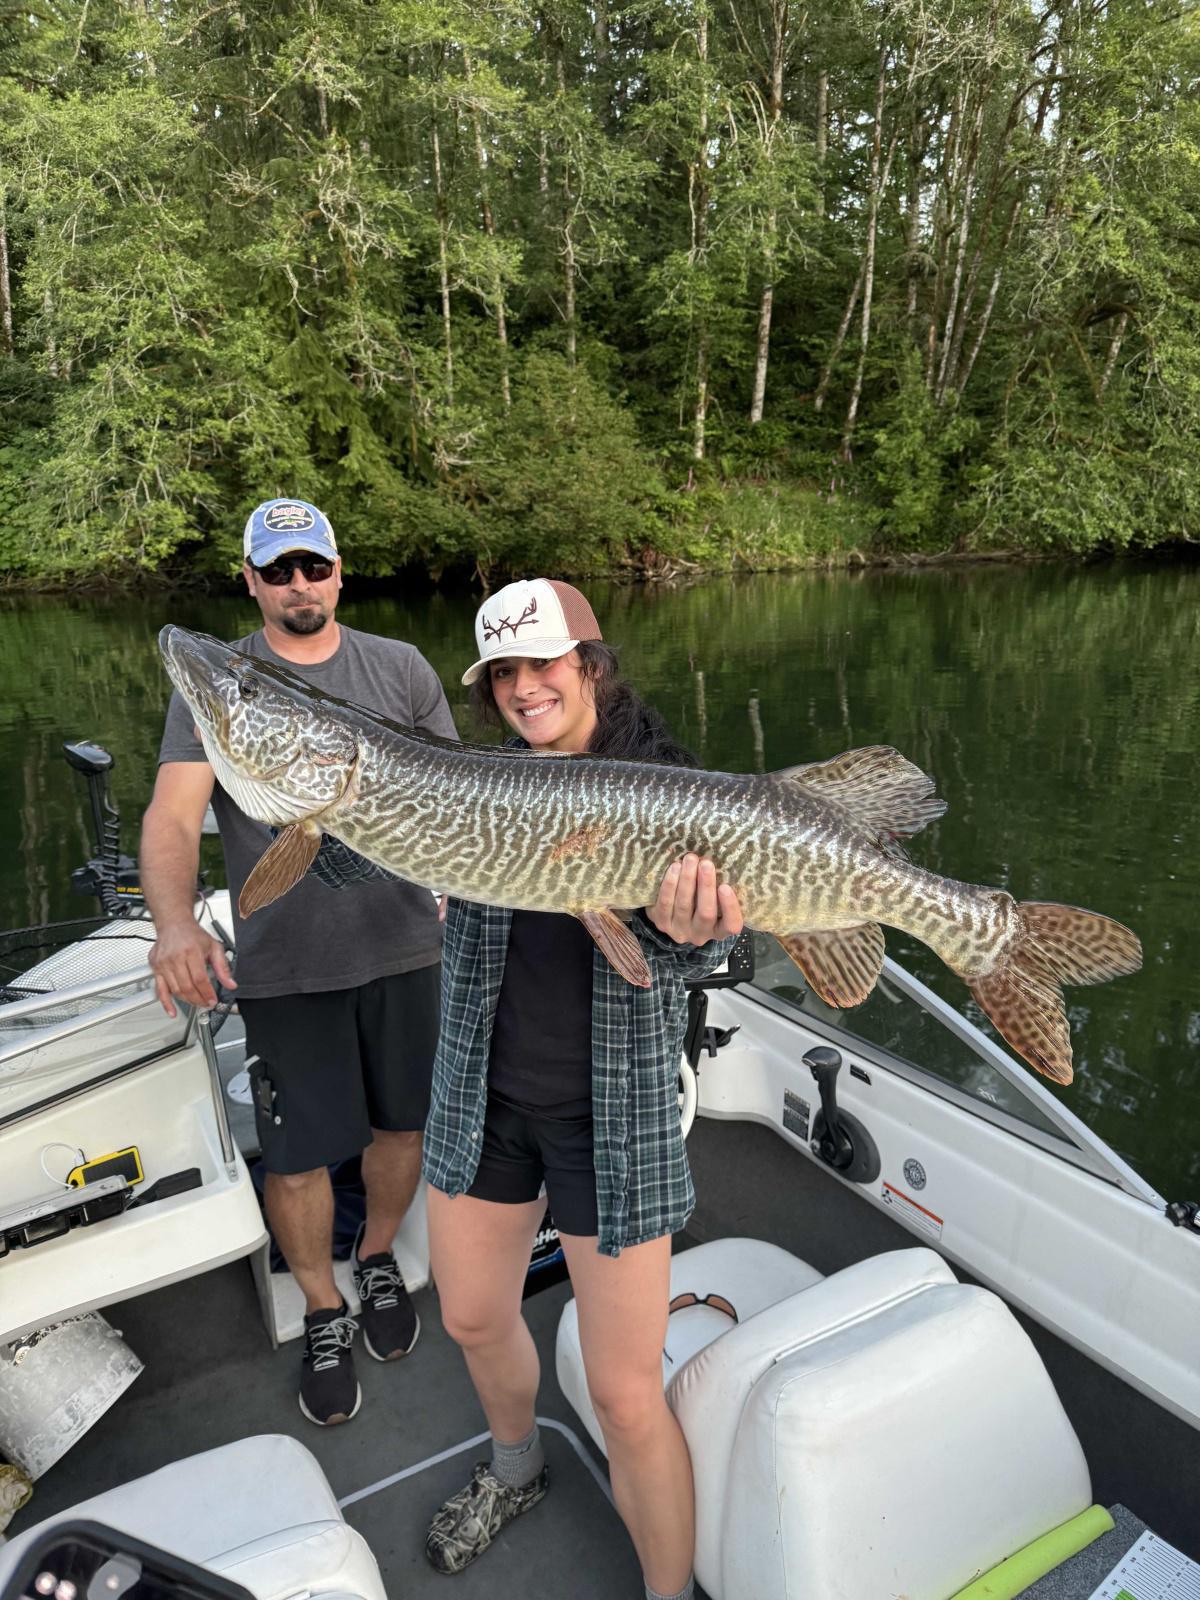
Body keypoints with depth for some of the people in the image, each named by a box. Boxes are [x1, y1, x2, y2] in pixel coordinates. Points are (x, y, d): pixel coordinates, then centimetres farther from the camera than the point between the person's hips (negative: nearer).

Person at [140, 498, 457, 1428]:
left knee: (404, 1122, 15)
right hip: (284, 966, -2)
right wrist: (176, 922, -30)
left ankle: (379, 1259, 44)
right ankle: (324, 1314, 33)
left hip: (403, 944, 2)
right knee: (297, 1157, 6)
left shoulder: (401, 669, 6)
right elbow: (173, 817, -11)